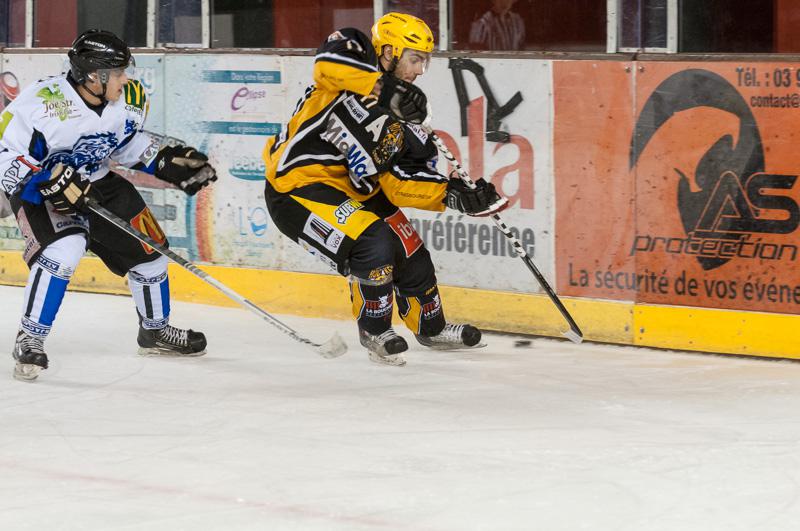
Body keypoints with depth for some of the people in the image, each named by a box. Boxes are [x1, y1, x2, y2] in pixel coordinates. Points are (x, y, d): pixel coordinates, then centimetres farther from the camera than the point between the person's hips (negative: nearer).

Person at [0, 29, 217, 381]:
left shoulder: (128, 98, -12)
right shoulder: (42, 105, -32)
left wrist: (167, 162, -3)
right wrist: (54, 182, -36)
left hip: (97, 183, 7)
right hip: (40, 187, -7)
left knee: (147, 248, 10)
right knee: (65, 247, -32)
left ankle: (155, 331, 35)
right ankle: (30, 340, -19)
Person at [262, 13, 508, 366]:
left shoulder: (398, 116, 5)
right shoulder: (351, 56, -15)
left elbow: (398, 181, -1)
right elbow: (327, 59, -40)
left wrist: (453, 194, -15)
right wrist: (387, 89, -39)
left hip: (347, 189, 9)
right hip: (295, 190, -9)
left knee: (409, 253, 13)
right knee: (373, 245, -24)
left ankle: (430, 328, 39)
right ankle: (374, 331, 0)